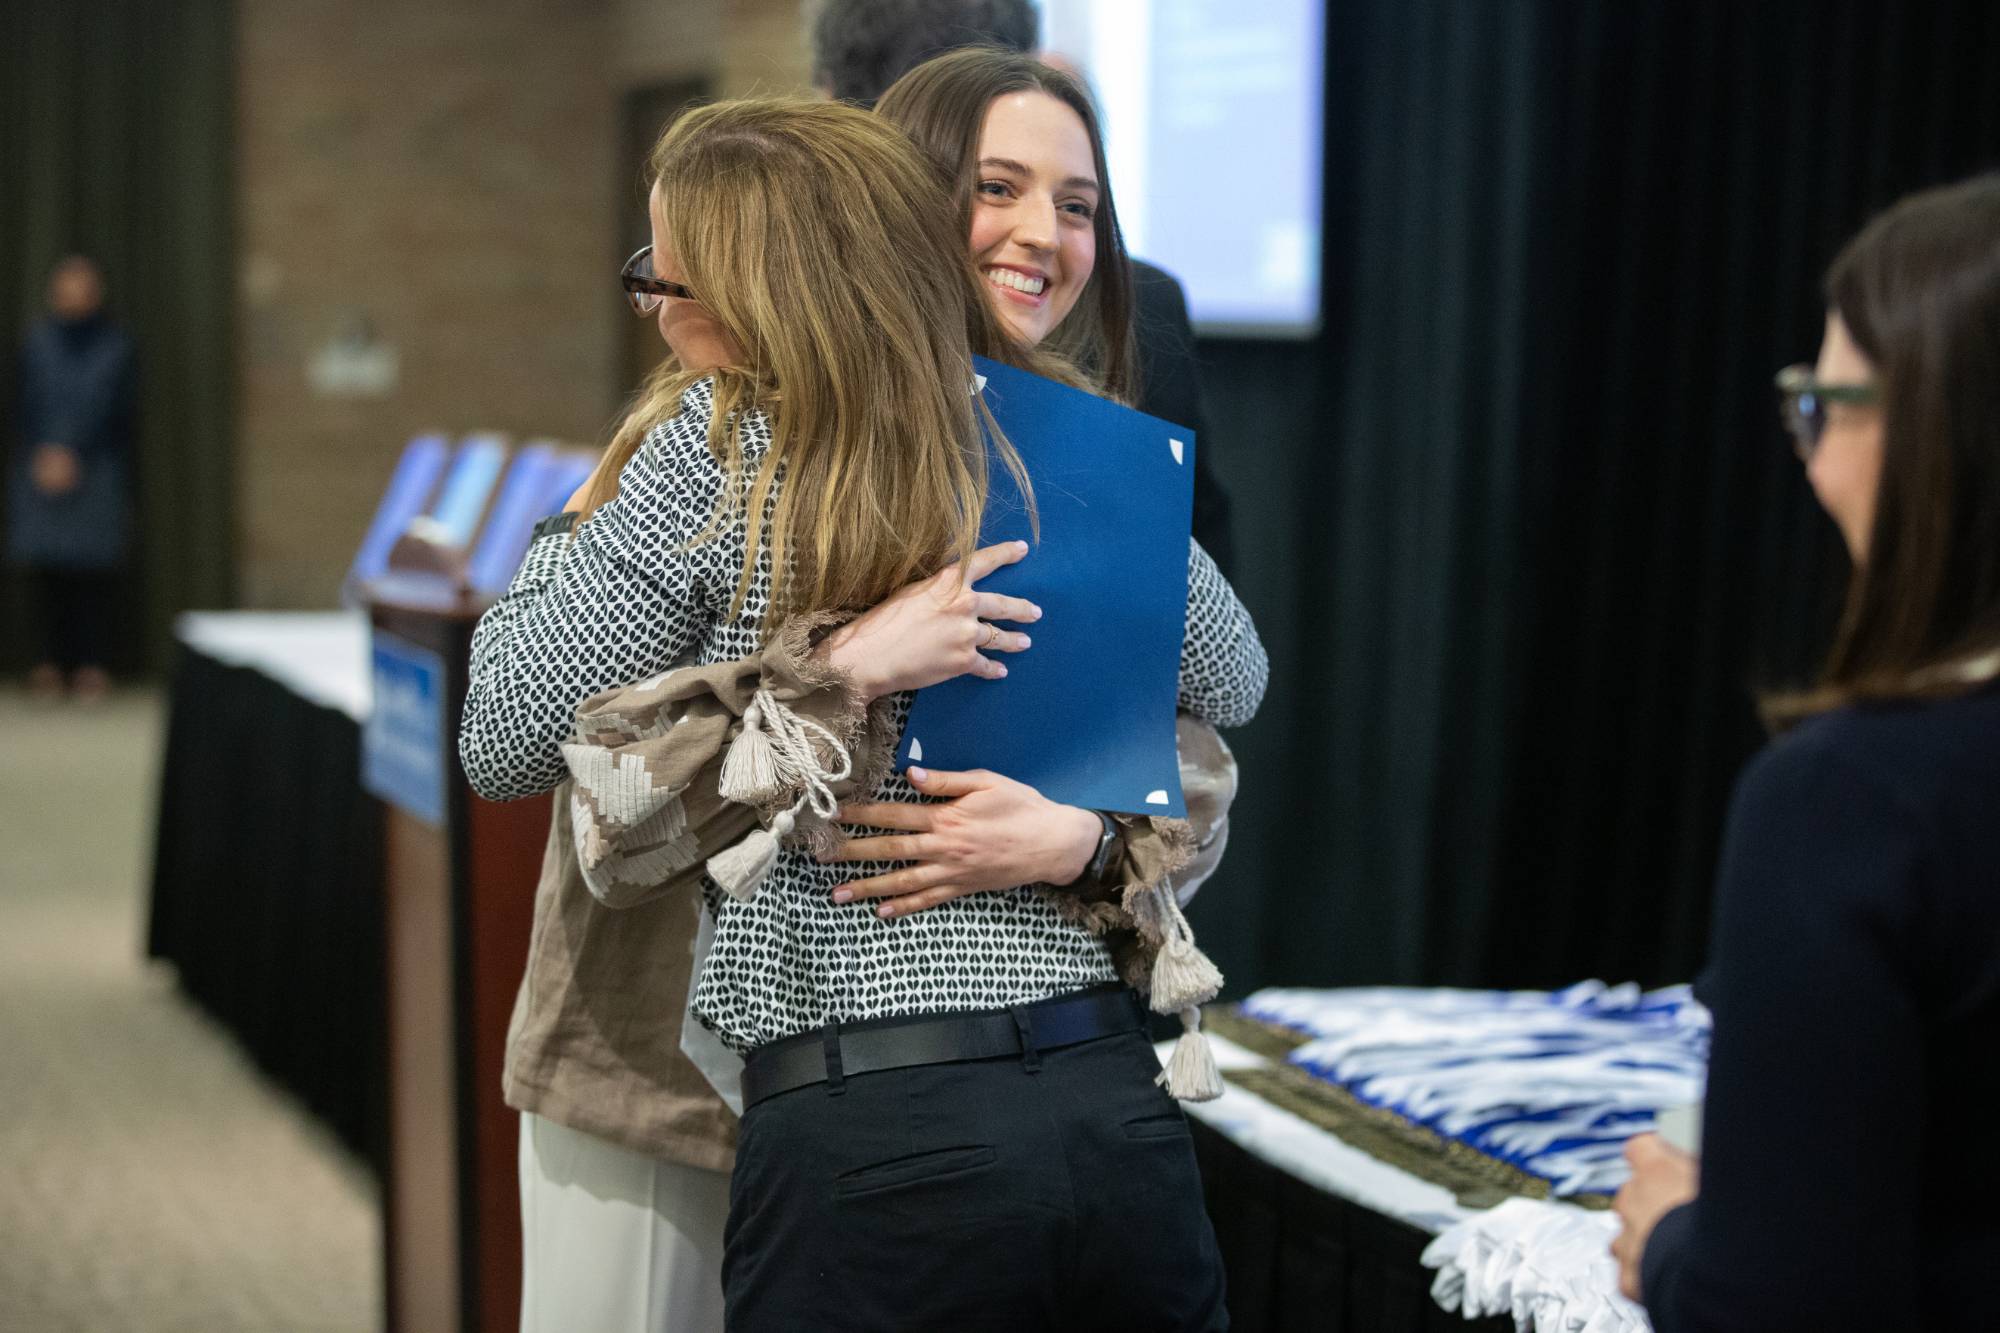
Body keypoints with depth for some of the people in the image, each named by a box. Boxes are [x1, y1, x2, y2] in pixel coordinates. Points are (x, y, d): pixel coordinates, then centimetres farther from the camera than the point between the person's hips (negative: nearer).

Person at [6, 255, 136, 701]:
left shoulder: (115, 347, 2)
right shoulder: (37, 342, 6)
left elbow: (109, 412, -4)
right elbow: (30, 407, 2)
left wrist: (72, 456, -12)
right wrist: (44, 454, -13)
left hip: (98, 468, -2)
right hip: (41, 466, 2)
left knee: (94, 566, -4)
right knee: (46, 564, -1)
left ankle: (93, 663, -1)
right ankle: (54, 659, 7)